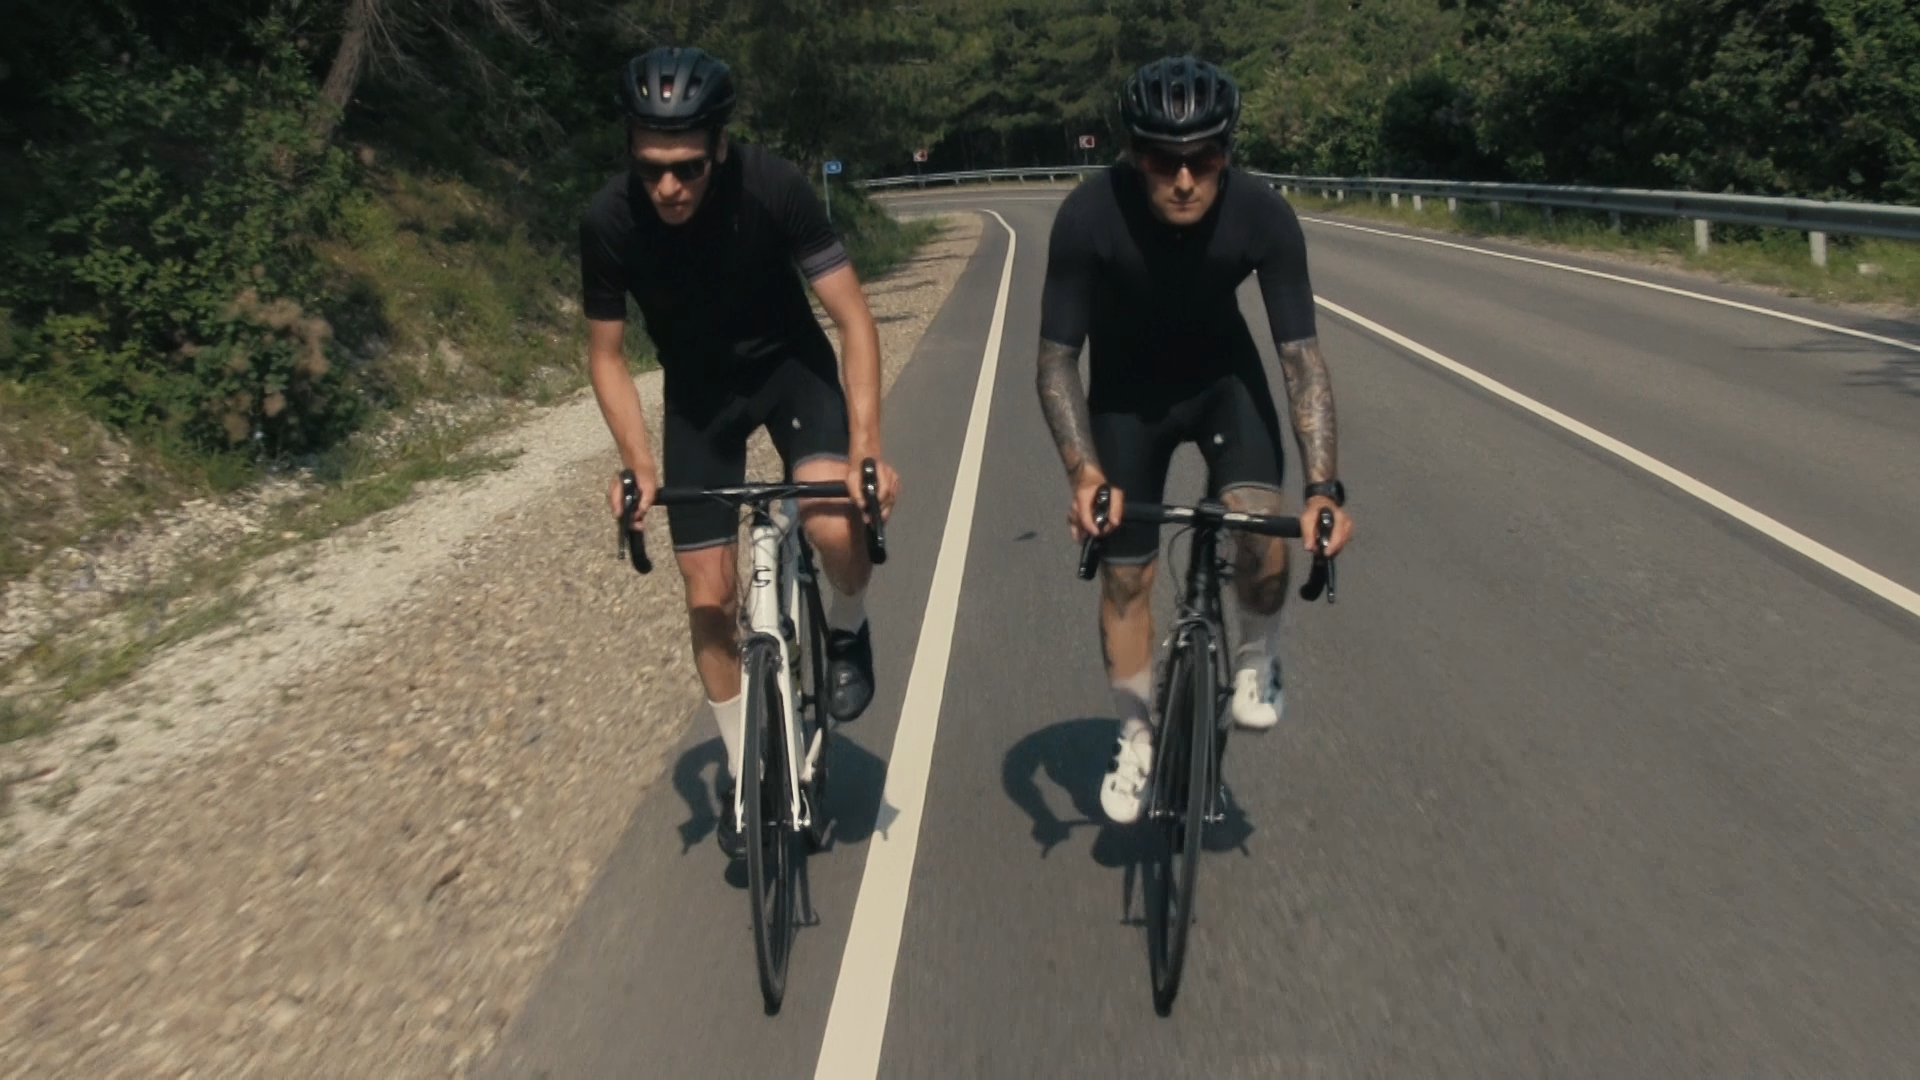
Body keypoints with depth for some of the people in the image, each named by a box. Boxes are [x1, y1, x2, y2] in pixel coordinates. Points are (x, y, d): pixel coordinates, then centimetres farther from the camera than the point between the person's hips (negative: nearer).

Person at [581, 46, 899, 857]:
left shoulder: (773, 188, -29)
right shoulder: (609, 221, -23)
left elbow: (854, 320, -24)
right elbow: (606, 354, -10)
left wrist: (865, 450, -33)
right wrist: (638, 465, -22)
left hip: (789, 363, -1)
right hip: (697, 389, 2)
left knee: (837, 524, -31)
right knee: (711, 598, 1)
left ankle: (845, 632, 4)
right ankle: (741, 769, 22)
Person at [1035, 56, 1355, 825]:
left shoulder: (1263, 216, -28)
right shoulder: (1088, 217, -31)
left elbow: (1301, 354, -22)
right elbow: (1057, 359, -25)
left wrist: (1324, 486, -31)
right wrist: (1084, 472, -39)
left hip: (1222, 373, 1)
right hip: (1126, 388, 0)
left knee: (1263, 527, -22)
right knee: (1125, 572, 1)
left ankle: (1256, 659, 10)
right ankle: (1136, 737, 24)